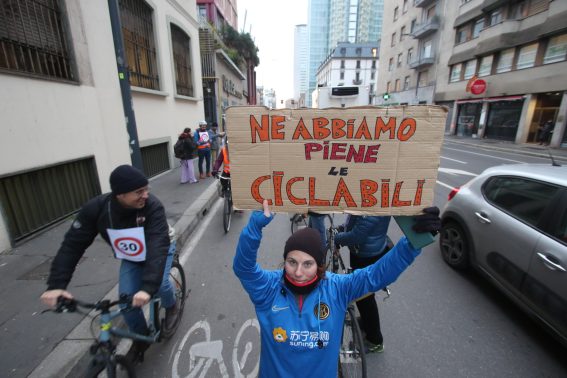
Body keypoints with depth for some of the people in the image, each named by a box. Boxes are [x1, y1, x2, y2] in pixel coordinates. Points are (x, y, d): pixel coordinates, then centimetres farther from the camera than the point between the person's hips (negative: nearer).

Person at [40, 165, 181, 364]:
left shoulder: (152, 205, -38)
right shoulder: (95, 208, -28)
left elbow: (158, 247, -45)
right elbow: (72, 245, -22)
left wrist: (148, 287, -53)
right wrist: (56, 285, -31)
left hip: (160, 248, -2)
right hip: (131, 257, 3)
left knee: (160, 283, -22)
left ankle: (171, 306, 16)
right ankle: (141, 339, 22)